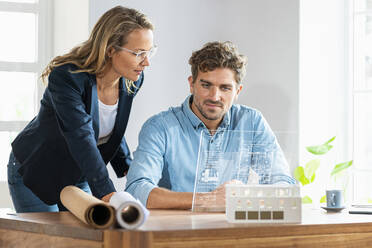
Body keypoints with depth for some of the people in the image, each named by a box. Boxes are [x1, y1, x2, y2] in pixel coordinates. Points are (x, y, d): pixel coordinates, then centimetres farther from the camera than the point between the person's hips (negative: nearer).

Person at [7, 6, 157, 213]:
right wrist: (108, 194, -50)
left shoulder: (132, 81, -10)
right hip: (33, 176, -6)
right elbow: (81, 138, -41)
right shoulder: (66, 77, -31)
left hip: (78, 177, 6)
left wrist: (127, 167, -3)